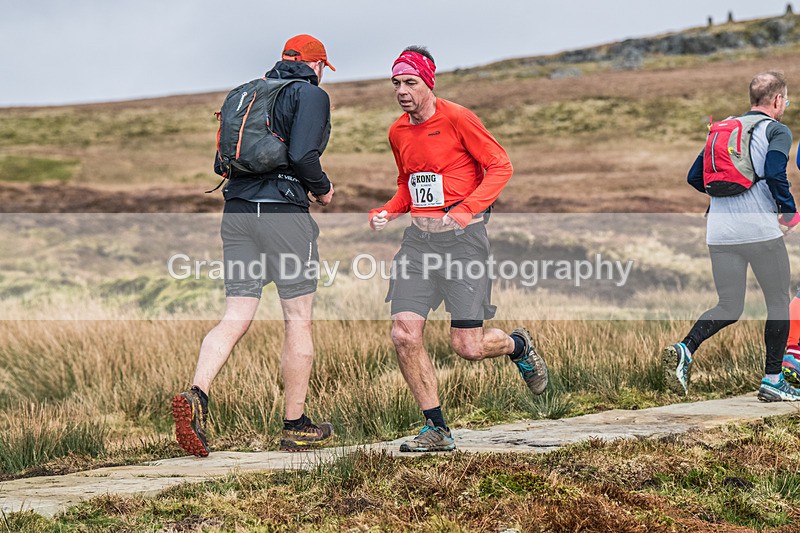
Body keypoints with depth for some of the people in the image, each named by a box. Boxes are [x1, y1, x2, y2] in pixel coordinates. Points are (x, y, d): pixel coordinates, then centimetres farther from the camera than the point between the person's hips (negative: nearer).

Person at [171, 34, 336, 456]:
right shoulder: (312, 95, -1)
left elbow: (225, 159, 18)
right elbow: (302, 155, -17)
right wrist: (323, 189, 1)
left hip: (237, 211, 6)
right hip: (284, 212, -6)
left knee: (236, 318, 3)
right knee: (298, 320, 4)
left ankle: (196, 395, -20)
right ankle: (295, 426, 10)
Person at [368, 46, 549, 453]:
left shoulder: (457, 119, -8)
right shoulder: (397, 132, 12)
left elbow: (500, 166, -7)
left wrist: (465, 210, -19)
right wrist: (387, 213, 7)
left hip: (462, 235, -6)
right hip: (419, 236, 6)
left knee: (468, 347, -7)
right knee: (404, 334, -9)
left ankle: (519, 346, 30)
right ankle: (436, 430, 3)